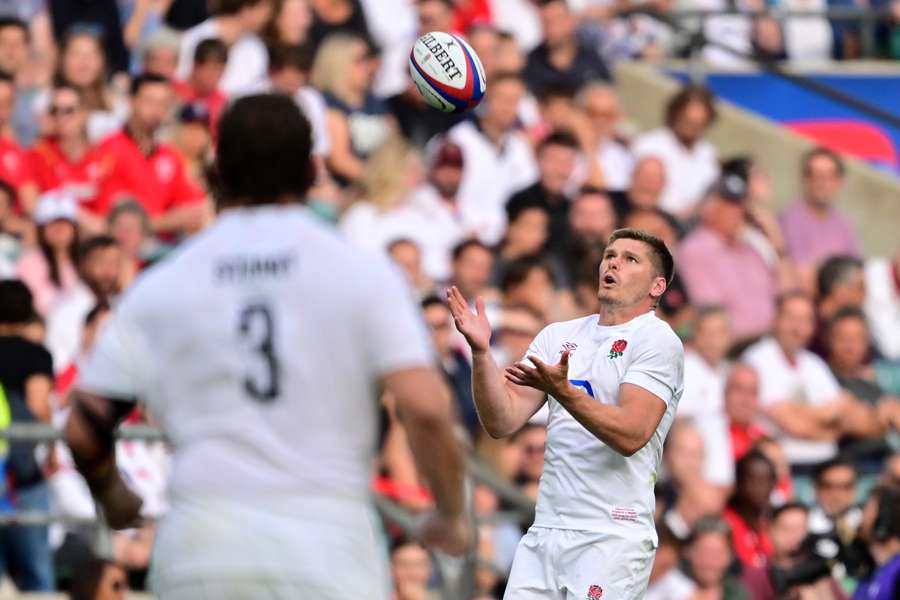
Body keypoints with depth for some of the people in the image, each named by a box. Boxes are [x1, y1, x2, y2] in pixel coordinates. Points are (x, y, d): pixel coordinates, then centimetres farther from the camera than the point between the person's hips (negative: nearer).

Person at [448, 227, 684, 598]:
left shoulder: (658, 341, -4)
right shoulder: (557, 336, 13)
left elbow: (631, 435, -18)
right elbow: (502, 423, 5)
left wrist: (563, 391, -30)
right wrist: (481, 352, -9)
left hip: (613, 536, -5)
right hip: (544, 533, 5)